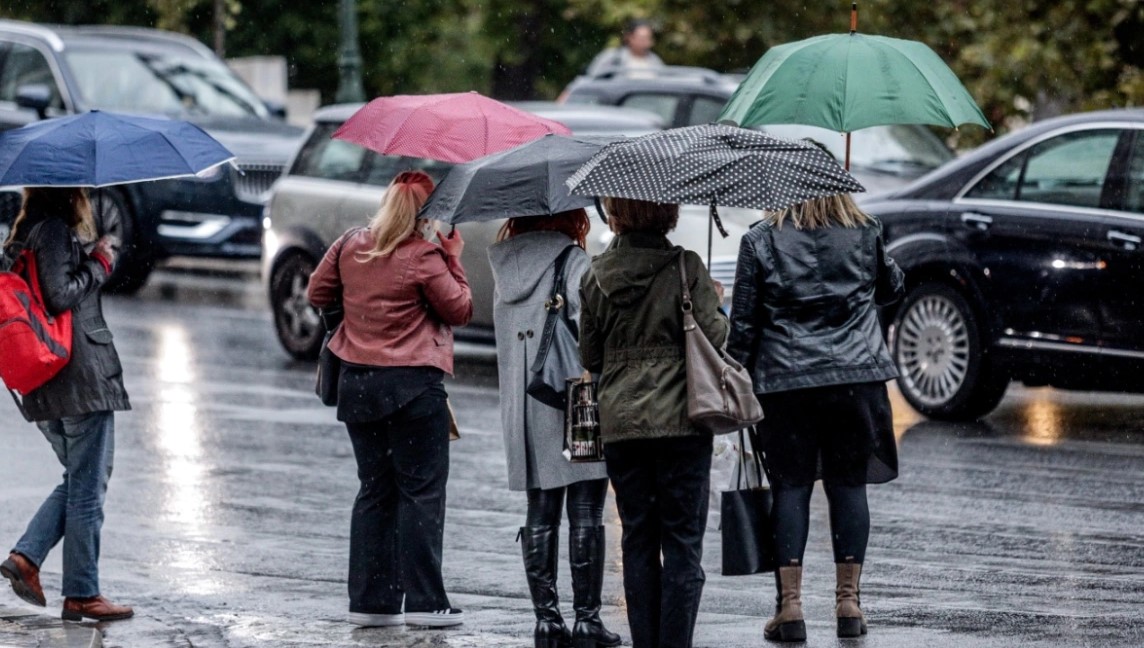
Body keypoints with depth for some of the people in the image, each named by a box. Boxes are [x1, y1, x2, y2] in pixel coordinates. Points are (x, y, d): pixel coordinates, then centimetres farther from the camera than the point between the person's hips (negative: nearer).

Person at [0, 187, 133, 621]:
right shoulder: (55, 231, -13)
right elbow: (60, 297, -20)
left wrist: (97, 253, 11)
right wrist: (99, 264, -6)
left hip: (45, 386, 9)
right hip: (83, 375, -9)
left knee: (79, 482, 19)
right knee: (88, 488, -1)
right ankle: (81, 594, 3)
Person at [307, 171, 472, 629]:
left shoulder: (350, 246, 4)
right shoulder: (424, 257, -13)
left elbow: (318, 293, 15)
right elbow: (460, 310, -5)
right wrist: (453, 260, 3)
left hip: (357, 384, 6)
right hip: (413, 385, -6)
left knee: (374, 491, 12)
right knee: (422, 491, 0)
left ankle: (370, 600, 11)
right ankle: (423, 600, -3)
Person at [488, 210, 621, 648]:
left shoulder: (507, 269, 11)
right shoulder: (575, 263, -9)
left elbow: (506, 343, 13)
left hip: (523, 411, 6)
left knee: (540, 515, 9)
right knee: (586, 514, -1)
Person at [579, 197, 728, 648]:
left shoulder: (596, 276, 3)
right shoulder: (686, 268, -7)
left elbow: (589, 356, 7)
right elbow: (714, 336, -9)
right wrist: (716, 303, 10)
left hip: (619, 422, 3)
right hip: (680, 420, -3)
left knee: (637, 541, 10)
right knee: (682, 542, 1)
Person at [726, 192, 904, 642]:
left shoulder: (760, 242, -3)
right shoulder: (866, 234, 3)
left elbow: (743, 322, -2)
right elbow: (892, 289, 20)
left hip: (784, 382, -2)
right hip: (856, 376, 2)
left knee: (790, 487, 3)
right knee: (849, 484, 8)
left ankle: (790, 605, -1)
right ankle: (848, 600, 10)